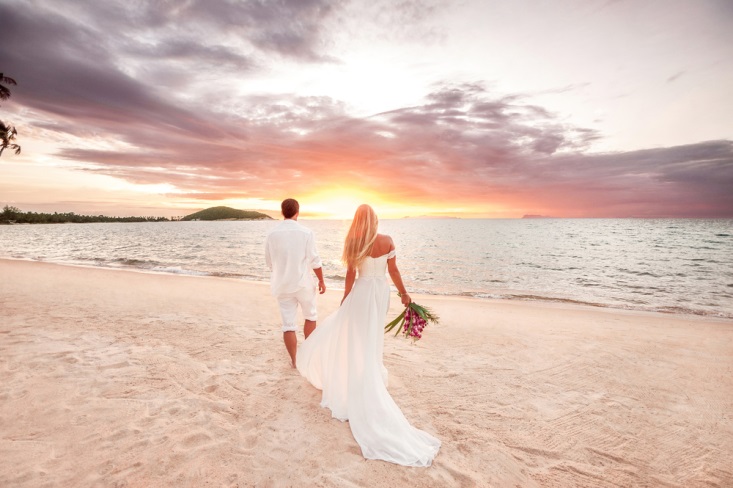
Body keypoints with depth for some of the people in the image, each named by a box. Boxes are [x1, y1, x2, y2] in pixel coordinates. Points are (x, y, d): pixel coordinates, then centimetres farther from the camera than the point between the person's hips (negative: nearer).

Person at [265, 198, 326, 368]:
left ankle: (294, 360, 16)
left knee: (288, 324, 8)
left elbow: (269, 261, 7)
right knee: (310, 316, 21)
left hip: (282, 285, 2)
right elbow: (314, 261, -8)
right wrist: (321, 280, 4)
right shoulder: (306, 233, -11)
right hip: (303, 283, -2)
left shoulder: (272, 234, -3)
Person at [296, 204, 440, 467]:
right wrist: (403, 292, 9)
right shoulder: (387, 241, -6)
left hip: (362, 292, -2)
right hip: (382, 291, 2)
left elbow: (351, 274, -8)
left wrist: (345, 300, 3)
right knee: (371, 337, 19)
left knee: (358, 341, 14)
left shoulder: (354, 243, -11)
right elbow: (393, 270, -3)